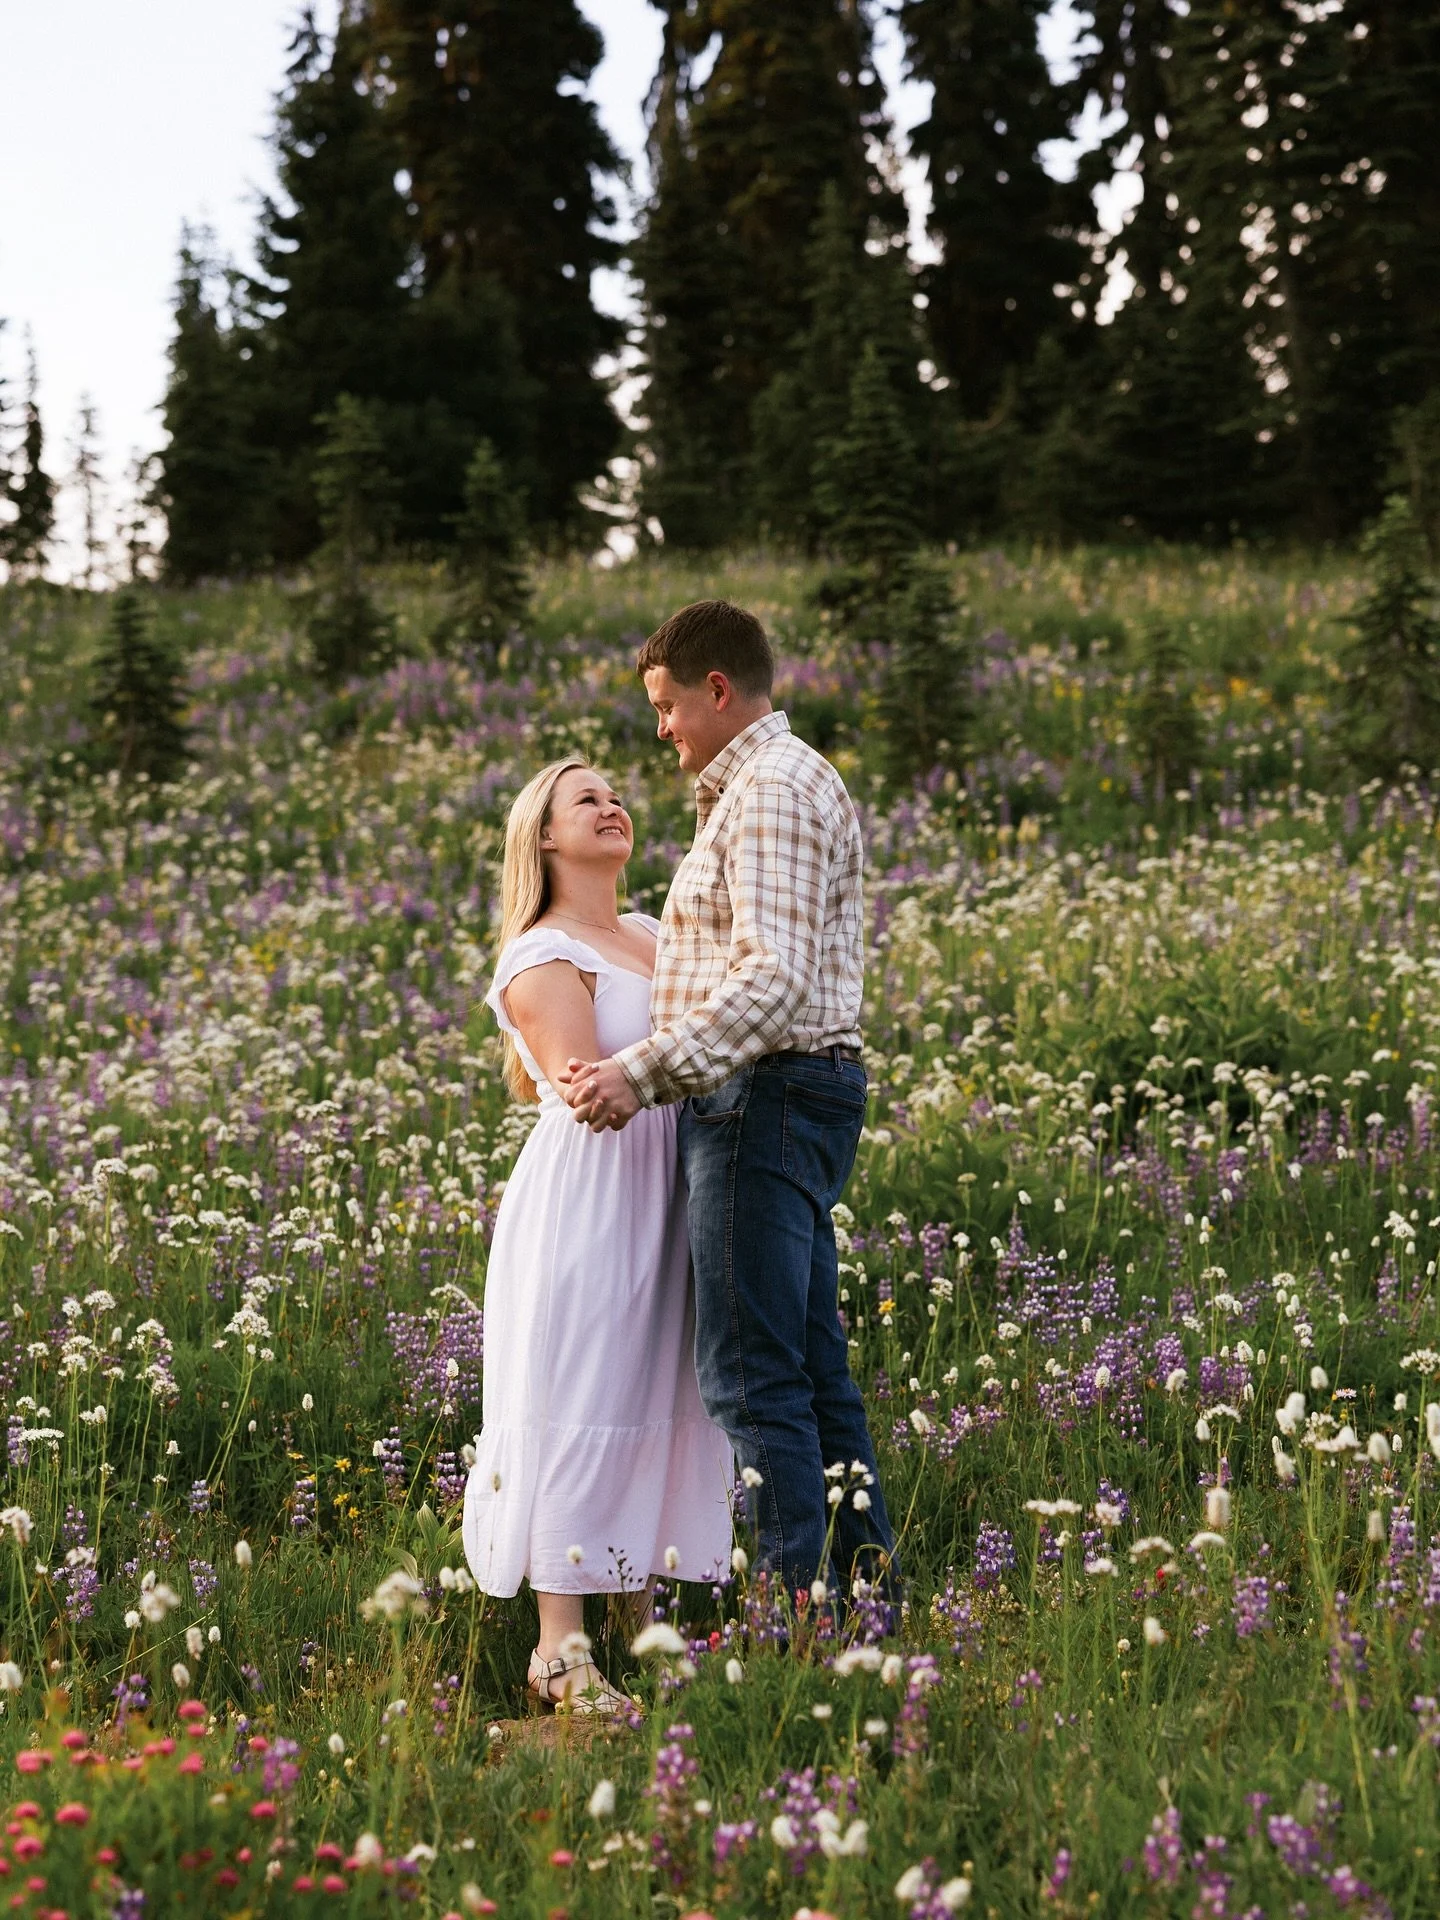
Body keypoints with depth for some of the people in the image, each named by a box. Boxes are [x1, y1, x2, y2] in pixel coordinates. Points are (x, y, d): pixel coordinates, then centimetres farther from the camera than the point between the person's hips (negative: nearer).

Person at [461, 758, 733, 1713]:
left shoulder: (654, 937, 17)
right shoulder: (541, 960, -6)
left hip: (665, 1202, 7)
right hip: (586, 1198, -7)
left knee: (659, 1404, 7)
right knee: (577, 1407, -8)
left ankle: (639, 1621, 14)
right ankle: (562, 1651, -6)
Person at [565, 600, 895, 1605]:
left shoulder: (774, 790, -12)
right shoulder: (770, 784, 22)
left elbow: (773, 979, -23)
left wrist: (643, 1071, -26)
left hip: (766, 1096, -11)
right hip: (793, 1097, 11)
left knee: (753, 1375, -10)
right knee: (813, 1367, 12)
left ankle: (799, 1605, -9)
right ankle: (866, 1587, 15)